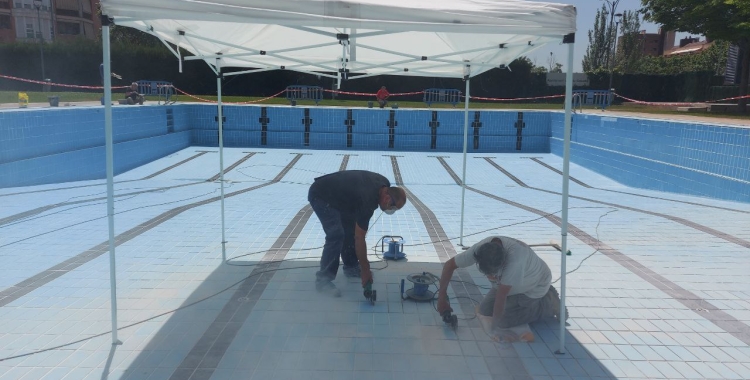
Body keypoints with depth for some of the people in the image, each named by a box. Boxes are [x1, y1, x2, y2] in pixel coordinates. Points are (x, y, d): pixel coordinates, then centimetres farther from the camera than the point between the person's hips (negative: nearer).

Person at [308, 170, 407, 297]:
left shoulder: (384, 185, -9)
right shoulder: (367, 199, -32)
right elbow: (359, 238, -28)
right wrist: (365, 270, -22)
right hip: (320, 196, -10)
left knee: (351, 229, 9)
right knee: (336, 234, -20)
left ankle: (351, 267, 24)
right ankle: (323, 279, -11)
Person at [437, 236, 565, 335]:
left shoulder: (515, 255, -45)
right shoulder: (480, 249, -27)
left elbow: (502, 294, -37)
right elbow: (449, 264, -16)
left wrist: (495, 322, -28)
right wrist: (442, 297, -19)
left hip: (534, 287, -6)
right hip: (512, 283, 6)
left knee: (504, 320, -14)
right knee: (484, 311, 2)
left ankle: (548, 304, 3)